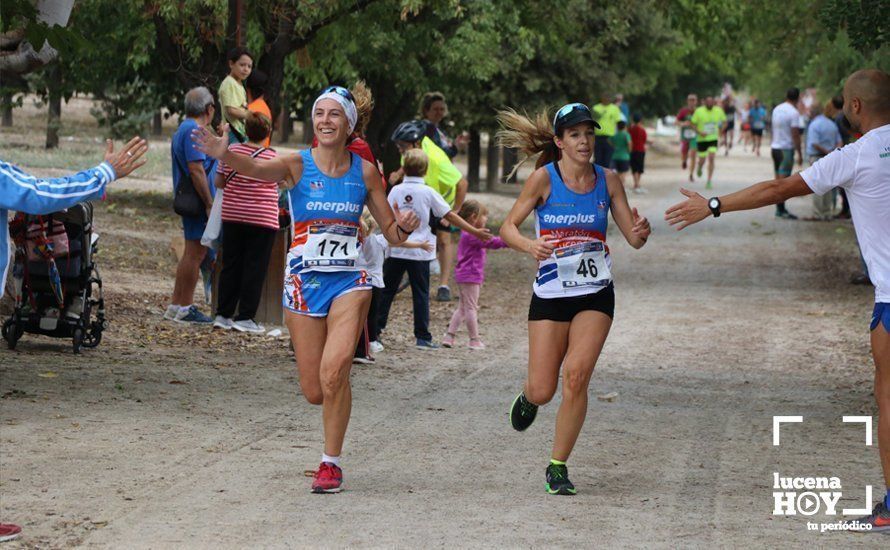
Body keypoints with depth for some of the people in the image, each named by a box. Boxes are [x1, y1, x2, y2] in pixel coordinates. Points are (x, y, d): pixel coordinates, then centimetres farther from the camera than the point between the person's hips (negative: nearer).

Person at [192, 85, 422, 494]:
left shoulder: (365, 172, 3)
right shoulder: (298, 165, -4)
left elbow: (391, 232, 11)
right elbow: (257, 169, -26)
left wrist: (404, 227, -14)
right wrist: (224, 155, -48)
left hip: (350, 281, 0)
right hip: (304, 282, 0)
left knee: (334, 371, -22)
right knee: (314, 392, 1)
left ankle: (331, 463, -9)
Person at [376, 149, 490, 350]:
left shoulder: (396, 191, 0)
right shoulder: (428, 192, -4)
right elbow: (450, 216, -2)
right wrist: (475, 232, 2)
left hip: (396, 249, 2)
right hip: (420, 251, -2)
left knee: (387, 290, 10)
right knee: (421, 293, 3)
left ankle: (375, 328, 11)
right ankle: (422, 337, 1)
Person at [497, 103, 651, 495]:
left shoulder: (607, 180, 1)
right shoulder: (544, 178, -6)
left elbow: (632, 237, 4)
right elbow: (508, 227, -4)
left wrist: (640, 232, -20)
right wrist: (529, 245, -26)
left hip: (595, 295, 1)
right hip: (550, 295, -1)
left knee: (576, 377, -15)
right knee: (542, 391, -3)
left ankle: (558, 466, -2)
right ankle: (528, 399, 37)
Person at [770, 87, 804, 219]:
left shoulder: (777, 109, 10)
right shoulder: (794, 113, -15)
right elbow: (795, 135, -17)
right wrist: (800, 154, -12)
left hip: (774, 147, 8)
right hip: (786, 149, -8)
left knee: (778, 179, 12)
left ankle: (779, 208, 16)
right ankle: (781, 209, -9)